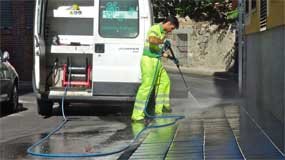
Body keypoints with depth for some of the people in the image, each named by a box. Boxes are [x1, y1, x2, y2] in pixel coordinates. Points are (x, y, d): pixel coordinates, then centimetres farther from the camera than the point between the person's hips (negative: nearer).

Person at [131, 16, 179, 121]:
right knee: (147, 86, -15)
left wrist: (171, 57, 26)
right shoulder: (155, 29, -12)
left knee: (165, 81, 18)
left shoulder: (162, 33, 18)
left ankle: (160, 108, 30)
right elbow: (152, 40, -35)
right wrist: (163, 41, -21)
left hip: (157, 62, 10)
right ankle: (137, 115, -15)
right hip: (149, 61, -10)